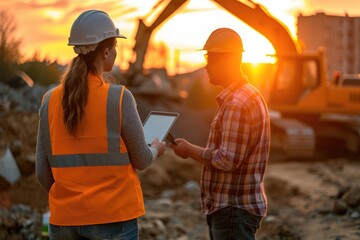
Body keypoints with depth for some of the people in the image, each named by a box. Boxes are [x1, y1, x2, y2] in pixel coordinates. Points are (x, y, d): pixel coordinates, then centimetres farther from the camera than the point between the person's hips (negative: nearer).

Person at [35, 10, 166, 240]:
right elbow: (141, 160, -2)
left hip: (64, 220, 4)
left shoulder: (51, 101, 0)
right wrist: (156, 149, 21)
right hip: (112, 217, -4)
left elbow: (43, 172, 3)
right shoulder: (119, 97, -11)